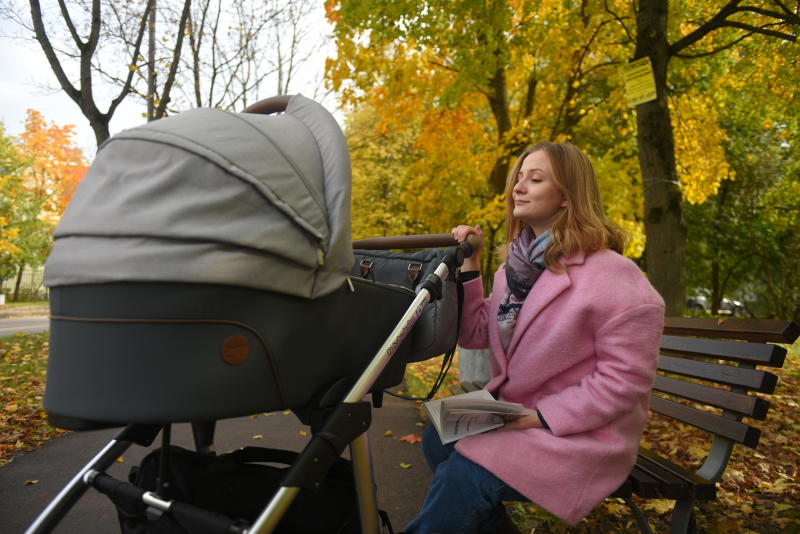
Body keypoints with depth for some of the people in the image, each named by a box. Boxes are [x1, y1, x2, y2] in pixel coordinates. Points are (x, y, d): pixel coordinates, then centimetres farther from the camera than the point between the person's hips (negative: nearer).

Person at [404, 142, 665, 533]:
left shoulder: (612, 276, -19)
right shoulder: (516, 266, 6)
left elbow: (625, 378, -20)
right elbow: (475, 335, 6)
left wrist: (539, 417, -22)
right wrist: (469, 262, -2)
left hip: (579, 434, -7)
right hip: (514, 412, 8)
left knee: (464, 473, -22)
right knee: (438, 438, -3)